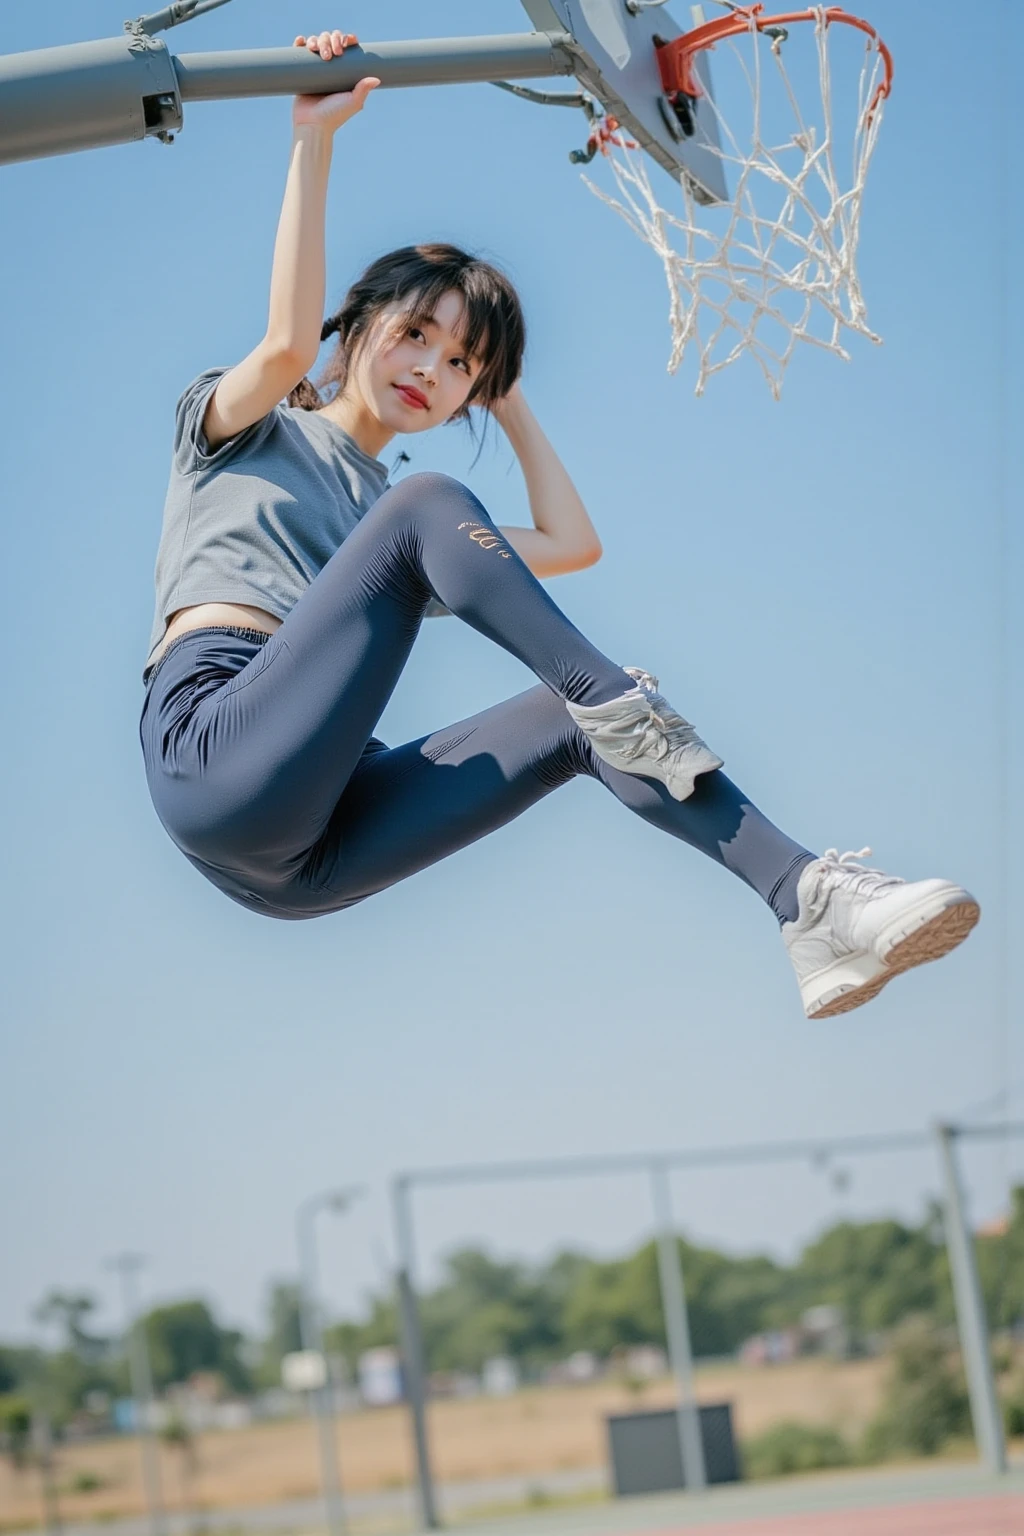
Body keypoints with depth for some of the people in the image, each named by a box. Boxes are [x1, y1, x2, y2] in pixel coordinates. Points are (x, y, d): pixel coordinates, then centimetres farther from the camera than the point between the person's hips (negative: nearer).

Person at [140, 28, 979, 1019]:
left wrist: (507, 403, 32)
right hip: (212, 750, -6)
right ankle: (617, 698, -23)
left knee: (579, 717, -11)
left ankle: (809, 901, -25)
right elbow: (288, 344, -8)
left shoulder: (388, 525, 33)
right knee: (429, 502, -18)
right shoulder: (241, 428, 17)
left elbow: (573, 543, 25)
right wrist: (314, 139, -7)